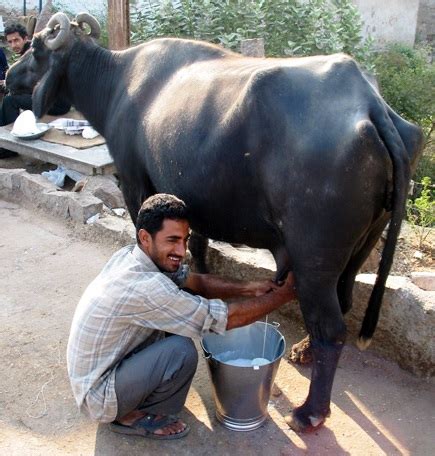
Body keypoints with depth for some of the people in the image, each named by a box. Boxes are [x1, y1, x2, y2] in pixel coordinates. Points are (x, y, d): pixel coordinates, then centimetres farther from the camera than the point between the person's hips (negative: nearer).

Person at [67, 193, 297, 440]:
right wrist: (285, 293, -15)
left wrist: (248, 288, -9)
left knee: (182, 302, 3)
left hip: (110, 362, 9)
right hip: (100, 395, -8)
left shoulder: (130, 255, -7)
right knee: (182, 350, -26)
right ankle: (134, 416, 2)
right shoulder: (144, 287, -33)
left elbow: (197, 281, 4)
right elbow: (227, 317, -27)